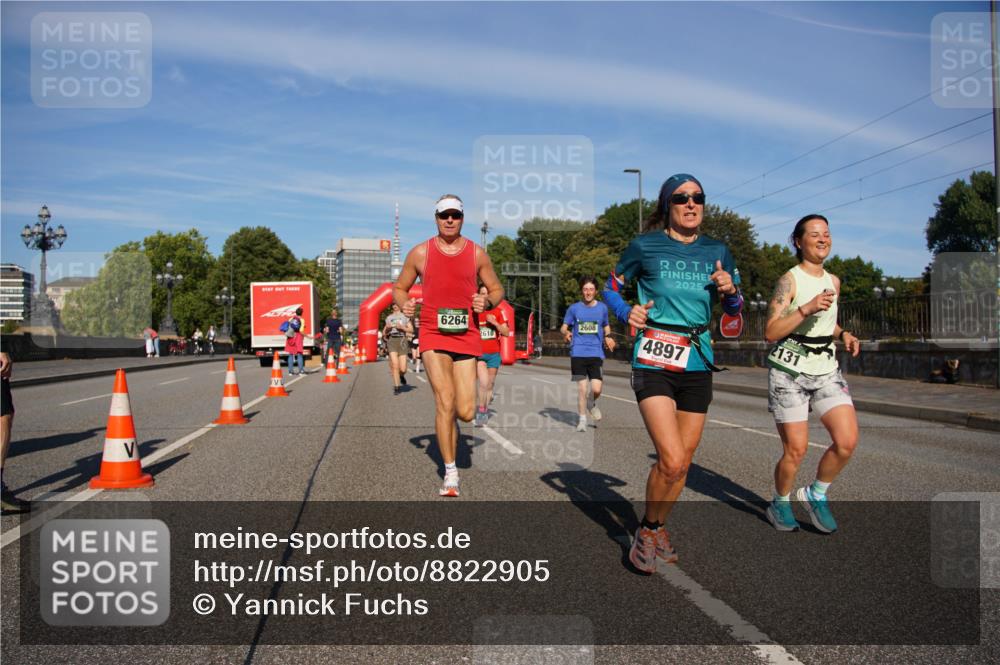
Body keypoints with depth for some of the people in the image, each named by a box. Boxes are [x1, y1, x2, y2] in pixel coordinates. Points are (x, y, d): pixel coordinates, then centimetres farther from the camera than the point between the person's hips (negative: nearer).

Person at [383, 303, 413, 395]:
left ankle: (402, 376, 30)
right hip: (392, 340, 1)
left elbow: (411, 329, 6)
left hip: (402, 340, -1)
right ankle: (396, 387, -9)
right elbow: (384, 333, 20)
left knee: (402, 369, -6)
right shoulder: (389, 318, 19)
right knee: (395, 365, -15)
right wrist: (387, 328, -2)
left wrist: (402, 327, -10)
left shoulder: (405, 316, 12)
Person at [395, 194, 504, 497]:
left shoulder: (477, 253, 7)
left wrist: (487, 301, -8)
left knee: (465, 412, -3)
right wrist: (404, 303, -8)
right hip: (433, 335, -1)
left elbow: (497, 289, 14)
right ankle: (450, 475, 0)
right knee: (445, 403, -12)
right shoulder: (420, 253, 5)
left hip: (466, 336, 1)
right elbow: (399, 287, 15)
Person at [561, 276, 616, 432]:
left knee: (596, 389, -10)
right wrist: (566, 333, -14)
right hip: (578, 353, -1)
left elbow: (606, 326, 22)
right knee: (582, 388, -3)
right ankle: (582, 420, 13)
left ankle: (592, 404, 25)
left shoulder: (602, 308, 8)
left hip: (596, 353, 1)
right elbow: (563, 327, 9)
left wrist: (608, 337, 2)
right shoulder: (574, 308, 4)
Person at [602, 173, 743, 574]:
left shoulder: (717, 252, 8)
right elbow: (611, 288, 10)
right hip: (654, 361, -4)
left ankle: (658, 528, 33)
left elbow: (734, 311, 16)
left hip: (698, 364, 5)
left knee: (684, 461, 11)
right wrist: (627, 312, -10)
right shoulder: (645, 246, -2)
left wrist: (730, 290, -6)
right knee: (671, 460, -16)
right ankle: (647, 531, 9)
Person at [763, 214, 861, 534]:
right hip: (789, 370, -6)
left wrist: (843, 334, 8)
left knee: (848, 441, -9)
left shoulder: (833, 281, 12)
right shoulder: (789, 280, -8)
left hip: (826, 370, 6)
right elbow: (771, 332, -17)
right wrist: (806, 308, -25)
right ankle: (780, 504, 22)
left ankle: (816, 495, 15)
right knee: (795, 450, -4)